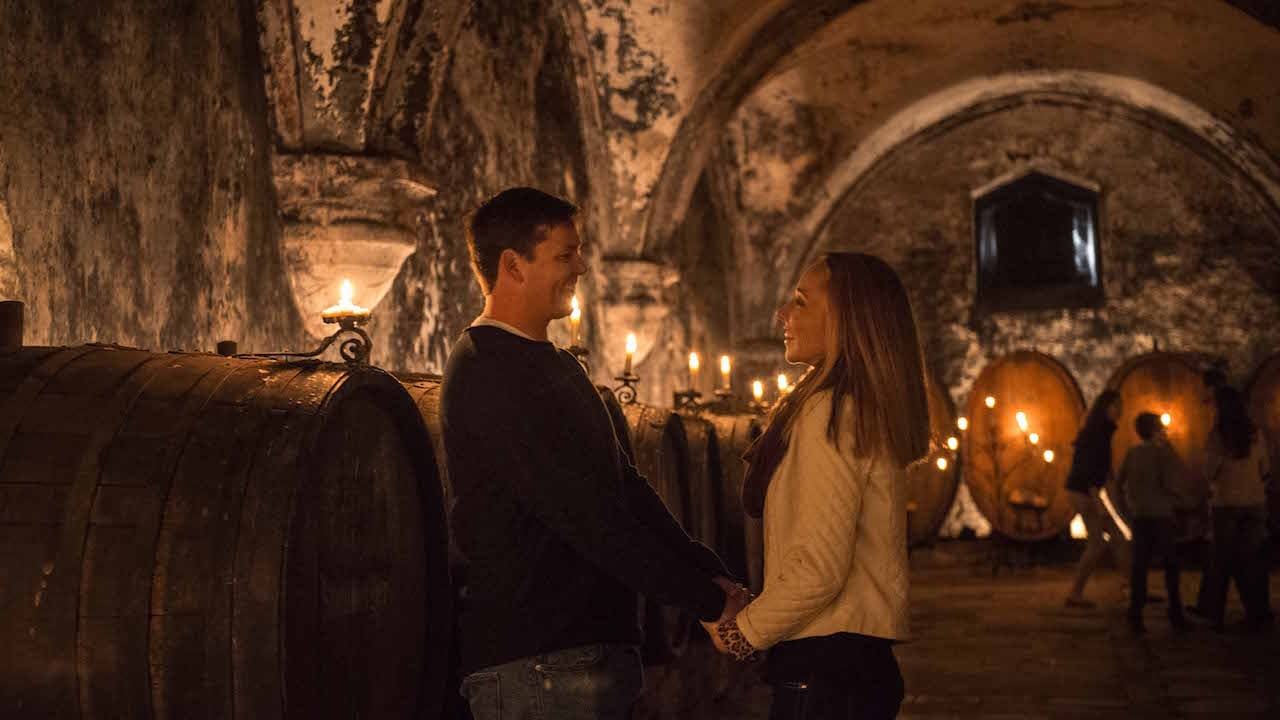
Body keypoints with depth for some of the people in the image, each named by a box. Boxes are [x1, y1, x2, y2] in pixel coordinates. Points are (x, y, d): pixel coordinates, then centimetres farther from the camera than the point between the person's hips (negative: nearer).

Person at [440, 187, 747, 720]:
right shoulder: (487, 374, -15)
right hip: (535, 663, -9)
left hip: (600, 648, 9)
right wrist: (708, 600, -16)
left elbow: (626, 486, 15)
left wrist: (709, 573, 4)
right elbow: (586, 516, -20)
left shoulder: (556, 365, 18)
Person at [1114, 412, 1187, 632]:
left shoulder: (1132, 452, 9)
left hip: (1138, 516, 4)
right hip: (1161, 515, -4)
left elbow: (1118, 483, 12)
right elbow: (1171, 486, -11)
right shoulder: (1163, 452, -7)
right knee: (1171, 565, 5)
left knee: (1139, 565, 3)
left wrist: (1128, 511, 18)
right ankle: (1175, 613, 4)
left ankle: (1135, 614, -1)